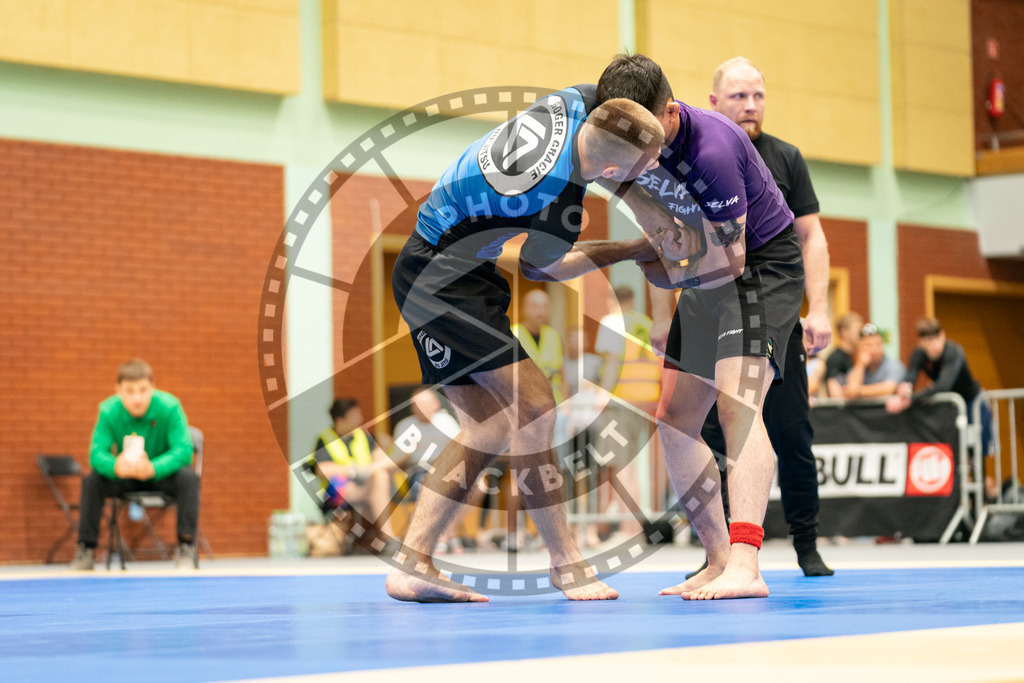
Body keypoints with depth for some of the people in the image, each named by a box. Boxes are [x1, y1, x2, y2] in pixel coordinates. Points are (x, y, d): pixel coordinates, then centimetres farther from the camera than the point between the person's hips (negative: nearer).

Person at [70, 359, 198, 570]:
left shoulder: (169, 407, -25)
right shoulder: (109, 411, -19)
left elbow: (183, 450, -31)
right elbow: (97, 453, -24)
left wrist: (153, 468, -49)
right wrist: (115, 466, -49)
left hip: (162, 473, -2)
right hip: (125, 476, 2)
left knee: (188, 478, -32)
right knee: (92, 481, -24)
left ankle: (185, 548, -24)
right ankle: (86, 549, -11)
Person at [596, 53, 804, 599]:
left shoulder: (712, 150, -32)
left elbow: (728, 263, -28)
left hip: (764, 265, -9)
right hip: (709, 273, 9)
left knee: (736, 403, -26)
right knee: (673, 419, 4)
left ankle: (744, 566, -38)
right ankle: (720, 561, 8)